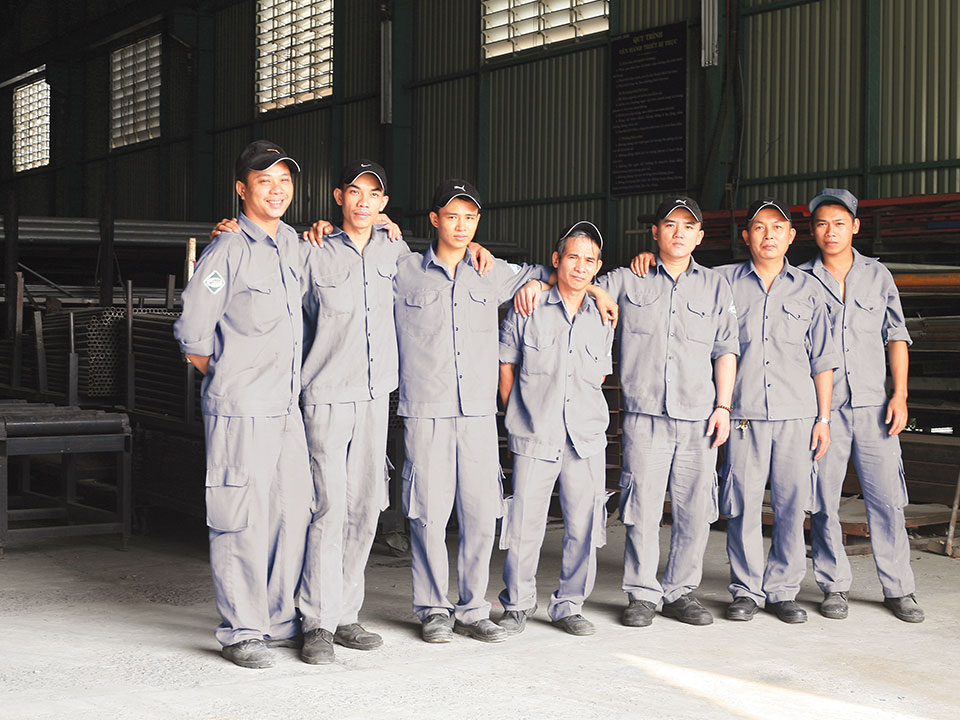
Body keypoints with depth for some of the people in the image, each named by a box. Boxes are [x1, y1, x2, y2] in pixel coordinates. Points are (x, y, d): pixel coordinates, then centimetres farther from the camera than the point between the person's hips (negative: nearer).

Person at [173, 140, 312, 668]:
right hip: (240, 411, -7)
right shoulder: (228, 251, -10)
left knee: (292, 513, 10)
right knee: (243, 518, -4)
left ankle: (280, 620, 21)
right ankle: (241, 630, 6)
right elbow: (192, 336, -8)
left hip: (287, 407, 7)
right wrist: (231, 382, 2)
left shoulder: (291, 244, 12)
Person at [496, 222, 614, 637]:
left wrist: (585, 413, 13)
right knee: (524, 526, 0)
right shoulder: (526, 311, 1)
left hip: (587, 441, 3)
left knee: (583, 527, 4)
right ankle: (517, 605, 19)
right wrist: (523, 415, 9)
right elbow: (506, 366, 8)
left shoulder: (603, 319, 10)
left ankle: (568, 606, 20)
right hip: (534, 439, -2)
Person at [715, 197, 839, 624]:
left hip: (797, 414, 1)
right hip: (743, 413, -1)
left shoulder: (808, 290, 12)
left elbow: (822, 360, 13)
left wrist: (824, 418, 8)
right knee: (743, 505, -1)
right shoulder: (723, 282, 9)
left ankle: (783, 590, 12)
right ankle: (746, 590, 12)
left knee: (792, 505, 0)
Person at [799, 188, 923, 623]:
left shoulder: (878, 275, 10)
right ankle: (834, 587, 13)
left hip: (873, 405, 1)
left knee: (887, 497, -1)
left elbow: (896, 337, 11)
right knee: (824, 501, 1)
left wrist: (900, 395, 2)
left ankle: (898, 589, 9)